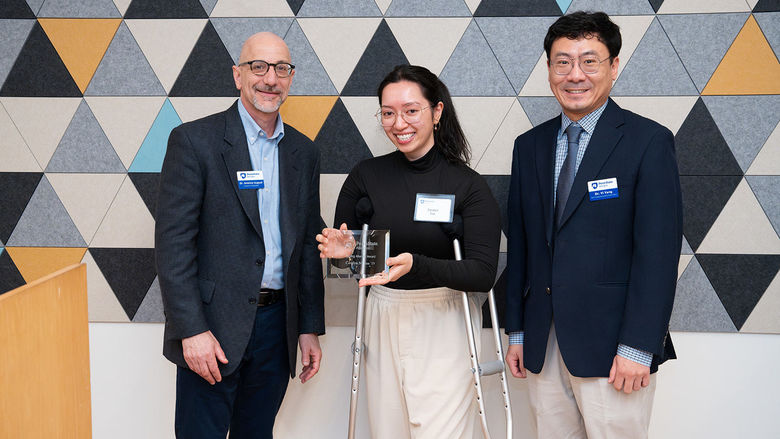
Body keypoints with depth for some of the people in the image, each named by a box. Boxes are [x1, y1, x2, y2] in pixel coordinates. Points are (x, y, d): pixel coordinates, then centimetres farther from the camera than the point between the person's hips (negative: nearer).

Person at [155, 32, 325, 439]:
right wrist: (192, 330, -16)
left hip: (276, 324, 5)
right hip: (212, 327, -4)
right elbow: (173, 241, -11)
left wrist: (310, 328, 11)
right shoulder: (194, 140, -6)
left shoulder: (303, 152, 10)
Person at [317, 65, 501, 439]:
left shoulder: (468, 186, -7)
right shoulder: (366, 176, 1)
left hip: (443, 326, -3)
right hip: (382, 321, 3)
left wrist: (415, 265, -29)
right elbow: (340, 246, 7)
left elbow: (483, 273, -15)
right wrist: (336, 248, -18)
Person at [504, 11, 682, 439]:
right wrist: (516, 330, 10)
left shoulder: (649, 141, -5)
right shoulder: (529, 146, 11)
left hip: (611, 347, -4)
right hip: (542, 345, 5)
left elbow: (658, 251, -10)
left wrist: (638, 348, -15)